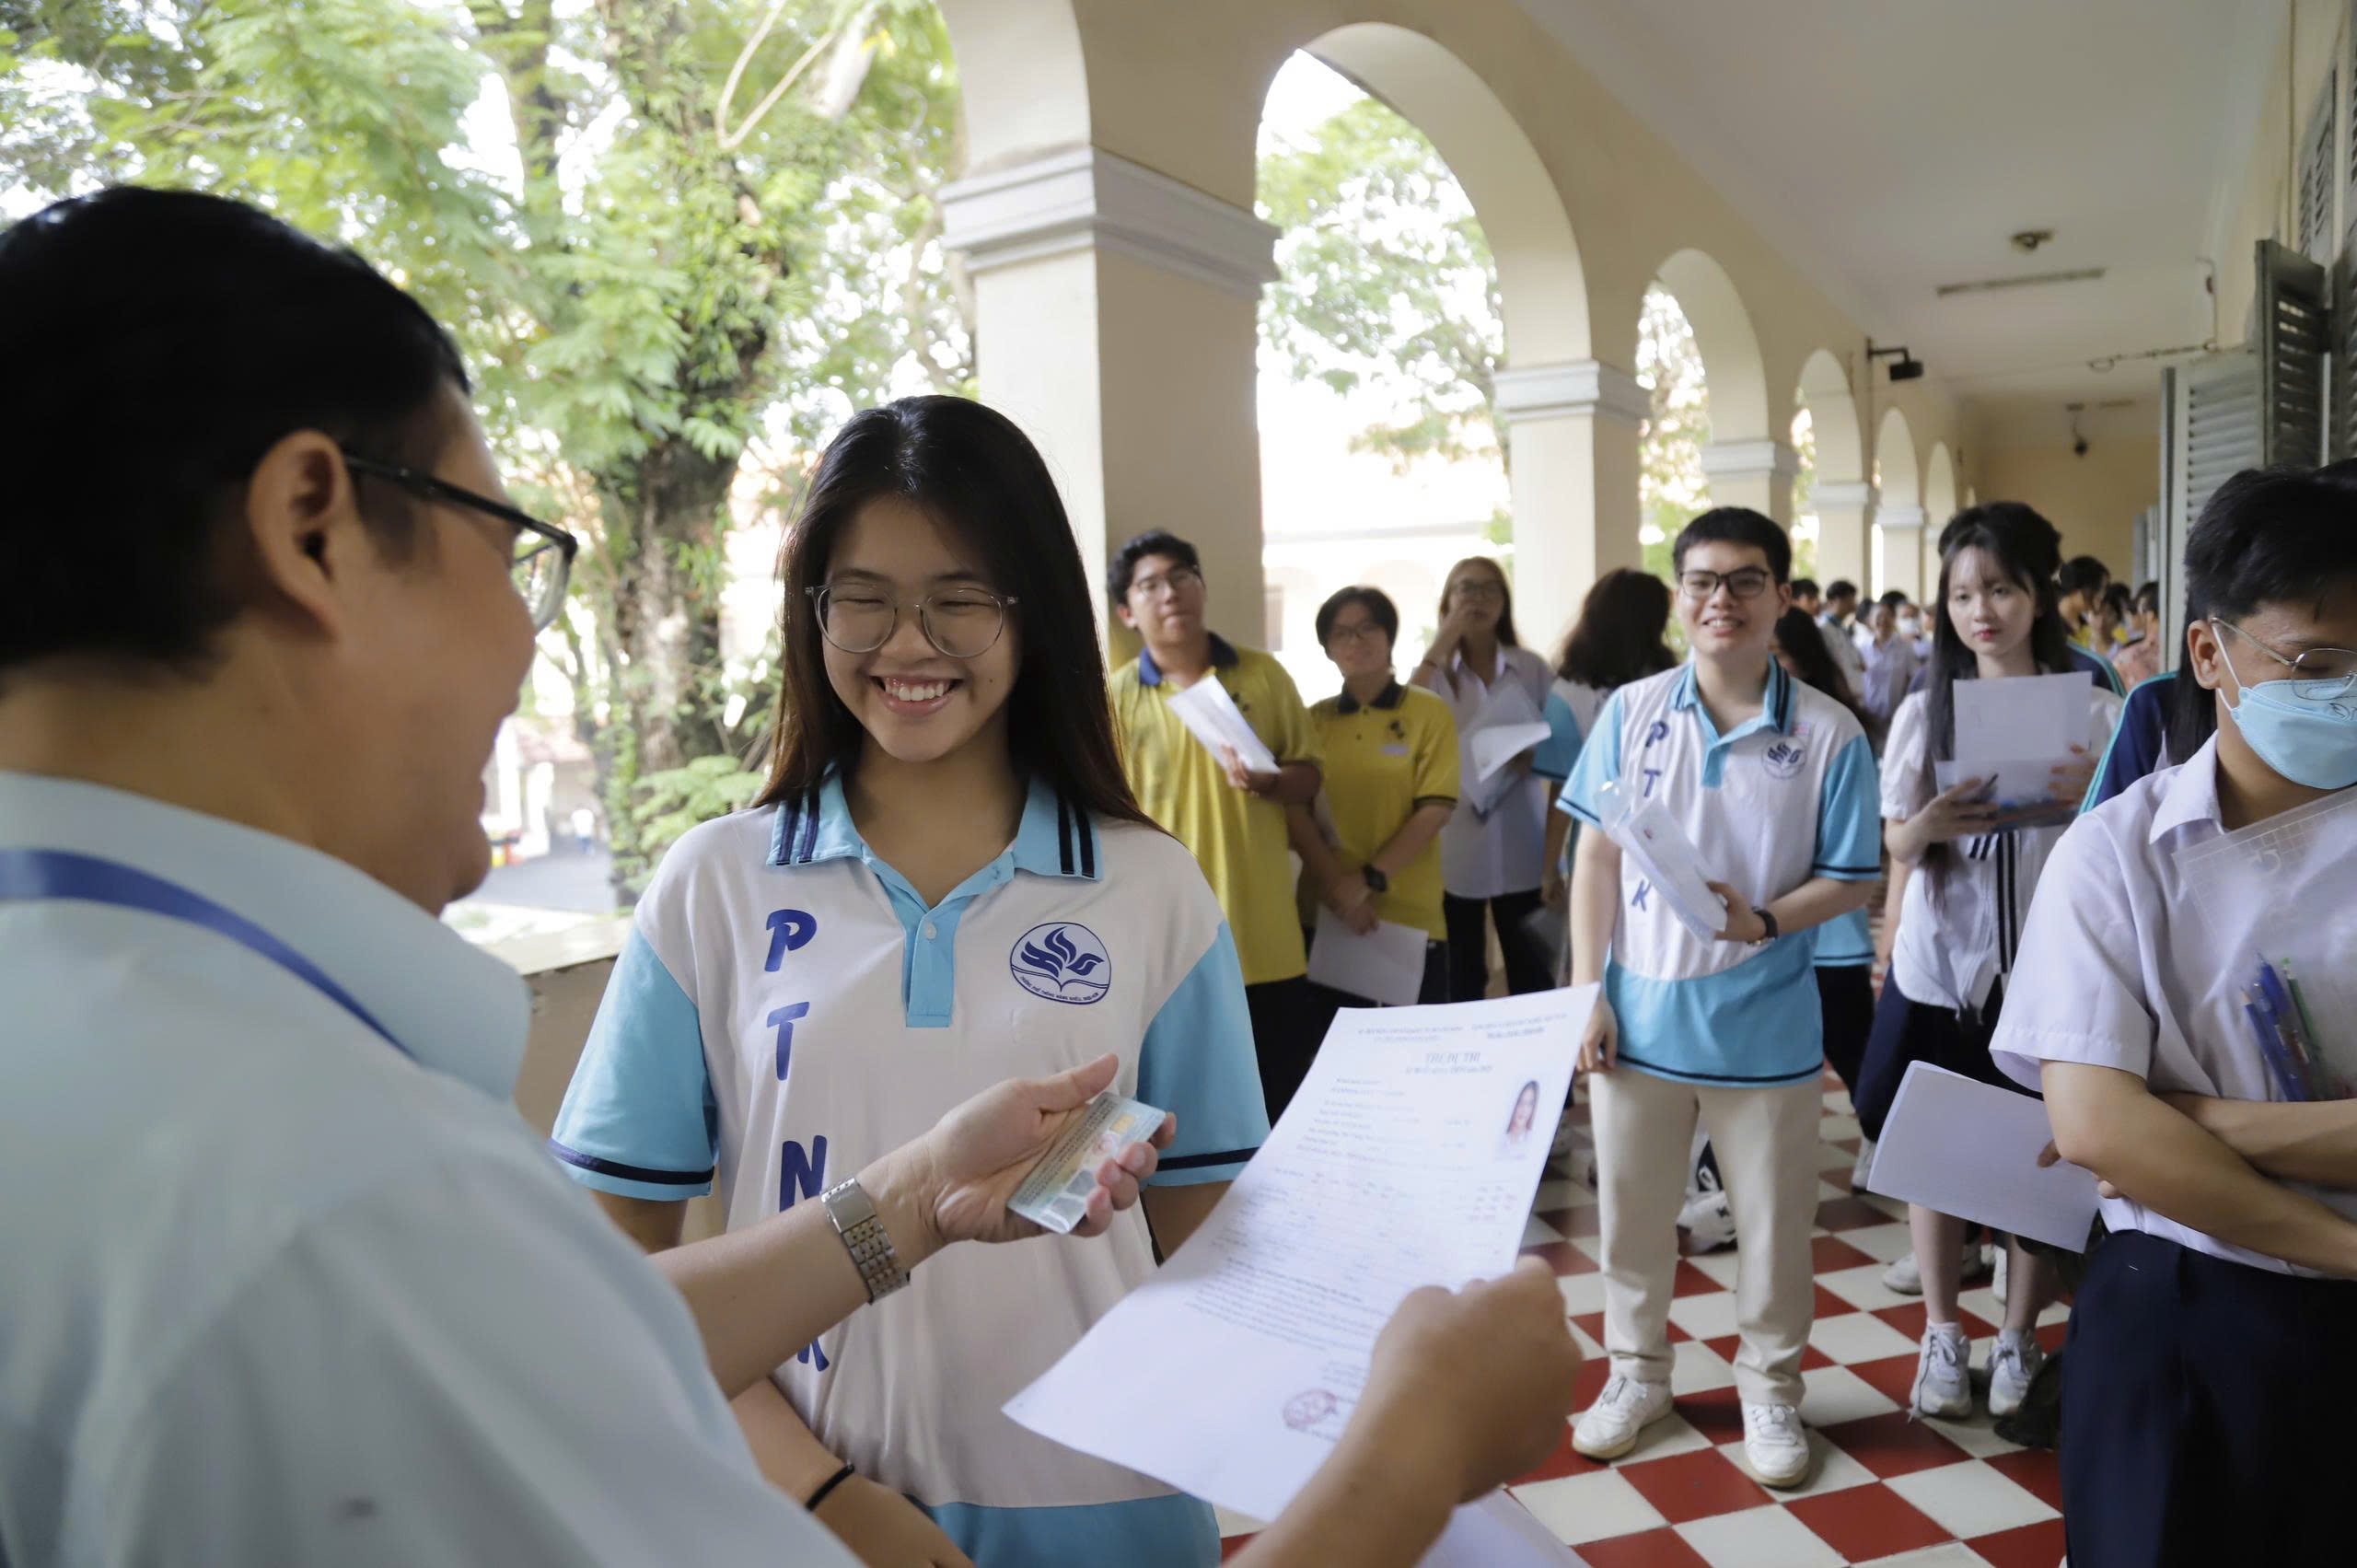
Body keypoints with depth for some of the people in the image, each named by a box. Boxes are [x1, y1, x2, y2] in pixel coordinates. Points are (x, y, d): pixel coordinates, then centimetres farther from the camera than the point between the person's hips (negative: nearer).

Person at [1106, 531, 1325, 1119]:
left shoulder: (1263, 675, 3)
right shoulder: (1115, 698, -2)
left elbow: (1307, 779, 8)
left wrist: (1266, 781, -15)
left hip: (1265, 930, 1)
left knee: (1289, 1095, 9)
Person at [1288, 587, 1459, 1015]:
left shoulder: (1430, 713, 1)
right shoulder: (1313, 719, 7)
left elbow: (1435, 810, -6)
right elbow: (1295, 811, 1)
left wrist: (1370, 878, -14)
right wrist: (1337, 887, -11)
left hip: (1410, 912, -2)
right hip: (1326, 910, 2)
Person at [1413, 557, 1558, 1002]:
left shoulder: (1531, 668, 4)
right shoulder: (1434, 670, 2)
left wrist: (1536, 757, -15)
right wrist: (1439, 646, -18)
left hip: (1520, 843, 1)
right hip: (1454, 843, -1)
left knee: (1530, 967, 7)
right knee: (1460, 972, 7)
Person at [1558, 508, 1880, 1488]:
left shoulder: (1829, 734, -7)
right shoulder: (1631, 713, -2)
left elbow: (1853, 881, -3)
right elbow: (1595, 857, 0)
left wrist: (1766, 920, -23)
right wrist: (1586, 991, -4)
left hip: (1765, 1027, -1)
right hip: (1640, 1015, 2)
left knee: (1773, 1221, 13)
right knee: (1631, 1210, 16)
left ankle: (1769, 1388, 36)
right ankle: (1637, 1372, 37)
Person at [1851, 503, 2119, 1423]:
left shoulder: (2091, 710, -1)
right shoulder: (1925, 712, 4)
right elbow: (1892, 848, 4)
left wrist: (2089, 800, -20)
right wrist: (1925, 827, -18)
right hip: (1939, 967, 1)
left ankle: (2019, 1339, 26)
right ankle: (1941, 1334, 25)